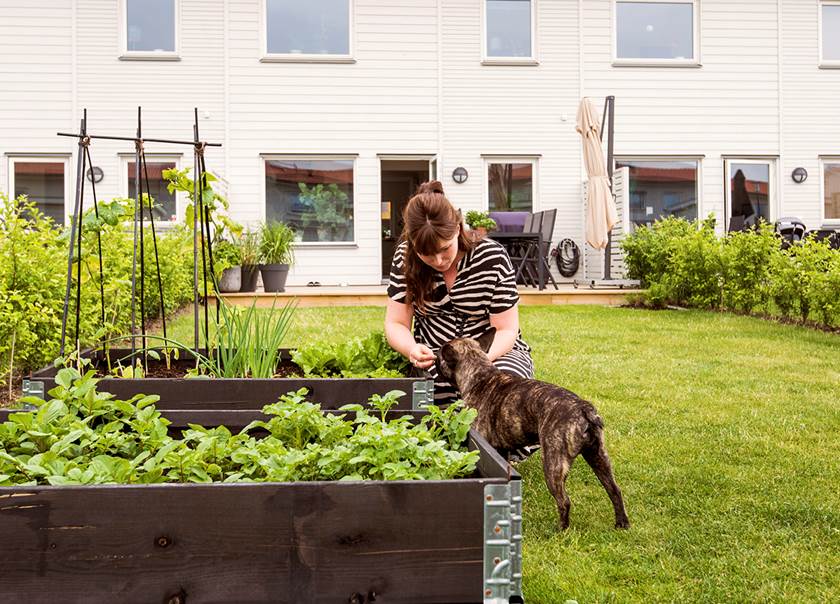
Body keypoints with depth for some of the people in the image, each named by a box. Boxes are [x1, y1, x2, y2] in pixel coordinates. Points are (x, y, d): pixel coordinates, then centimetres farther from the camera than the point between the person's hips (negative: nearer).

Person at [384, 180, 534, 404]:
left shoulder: (492, 256, -12)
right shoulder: (405, 258, -6)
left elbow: (506, 331, -9)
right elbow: (396, 324, -2)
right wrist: (412, 349, -27)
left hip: (494, 352, 0)